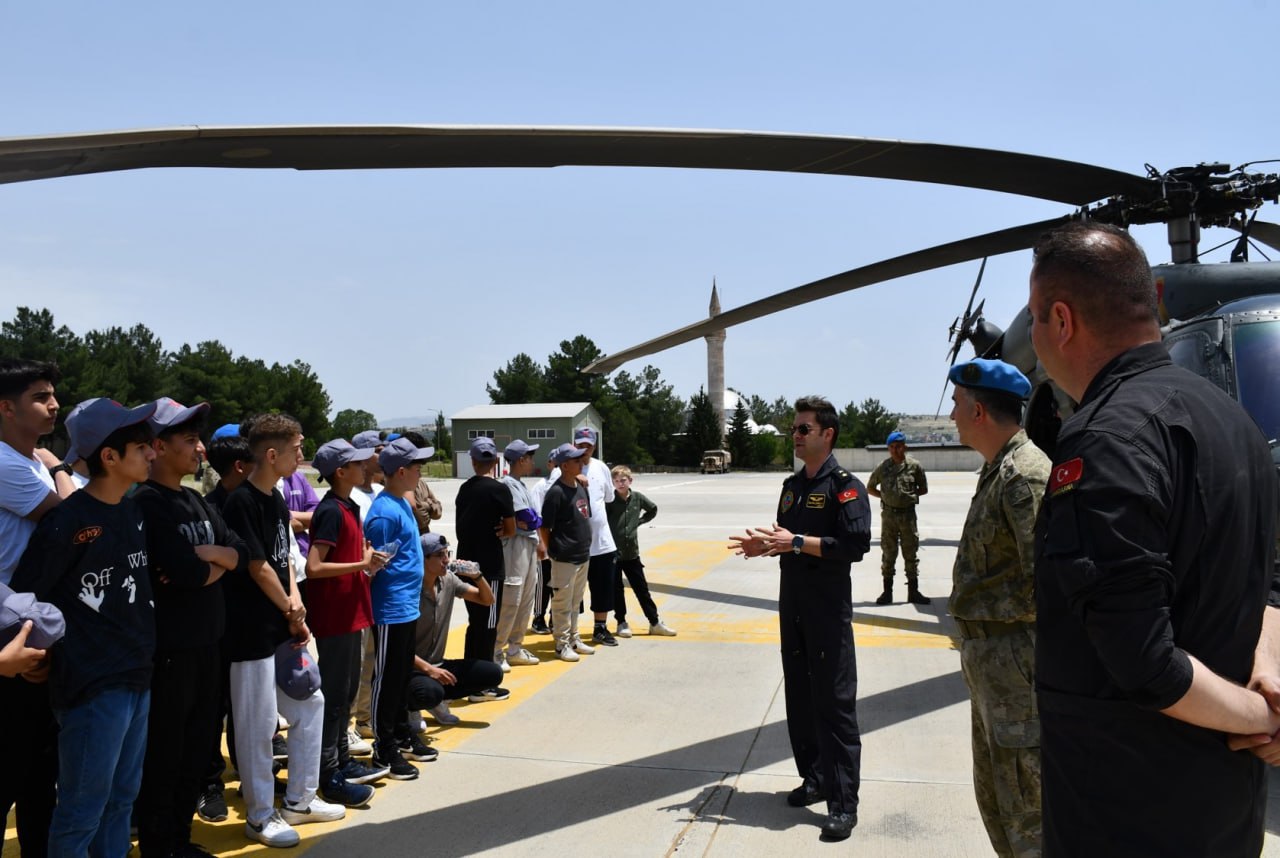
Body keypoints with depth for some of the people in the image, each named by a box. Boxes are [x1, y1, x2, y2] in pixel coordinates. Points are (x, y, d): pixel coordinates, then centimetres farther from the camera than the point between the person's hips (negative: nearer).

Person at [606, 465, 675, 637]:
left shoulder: (637, 498, 1)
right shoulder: (609, 500, -11)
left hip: (632, 553, 3)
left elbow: (653, 509, 19)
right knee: (616, 590, 7)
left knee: (642, 589, 10)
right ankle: (622, 623, 20)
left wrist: (640, 521, 9)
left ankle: (655, 623, 16)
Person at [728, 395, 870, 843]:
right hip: (792, 603, 8)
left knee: (835, 703, -5)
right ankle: (815, 779, 28)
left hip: (829, 608, -8)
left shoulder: (845, 486, -10)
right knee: (799, 696, 14)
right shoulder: (792, 485, 14)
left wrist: (796, 542, -21)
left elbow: (856, 545, -21)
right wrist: (766, 545, 1)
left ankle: (843, 803, 1)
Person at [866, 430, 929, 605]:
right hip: (889, 513, 1)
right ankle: (887, 591, 15)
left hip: (908, 513, -1)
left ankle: (913, 591, 15)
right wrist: (884, 496, 0)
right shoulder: (883, 467, 0)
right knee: (888, 553, 7)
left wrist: (910, 495, -3)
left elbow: (924, 489, 8)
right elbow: (870, 488, 12)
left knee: (911, 553, 6)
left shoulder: (914, 466, -3)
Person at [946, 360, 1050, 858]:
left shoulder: (1025, 475, -19)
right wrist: (975, 639, 15)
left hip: (1015, 658, -10)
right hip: (986, 655, 10)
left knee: (1026, 802, -1)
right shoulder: (996, 470, 14)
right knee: (993, 794, 21)